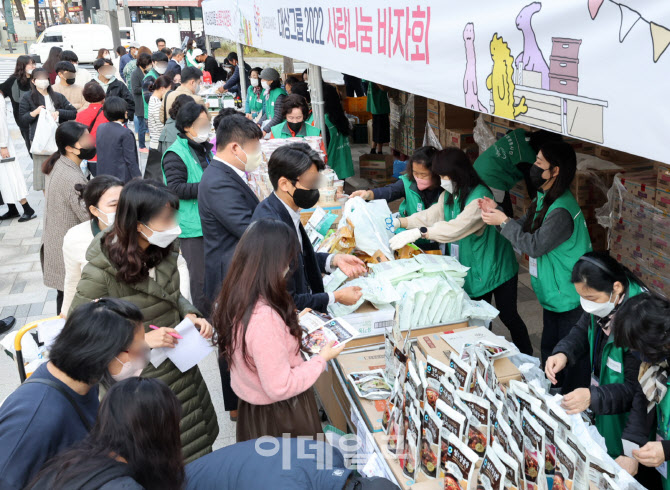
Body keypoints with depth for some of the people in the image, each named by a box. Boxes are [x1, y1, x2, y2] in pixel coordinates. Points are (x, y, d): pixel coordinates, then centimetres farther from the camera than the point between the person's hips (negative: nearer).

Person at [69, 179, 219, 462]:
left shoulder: (162, 251, -6)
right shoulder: (101, 272, -25)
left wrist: (190, 315, -9)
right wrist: (142, 339, -26)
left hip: (180, 363, 6)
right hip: (141, 379, -6)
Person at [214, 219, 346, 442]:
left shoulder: (232, 299, -9)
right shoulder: (264, 317, -37)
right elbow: (280, 387, -29)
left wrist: (290, 322, 9)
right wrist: (322, 359, -18)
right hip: (281, 416, -8)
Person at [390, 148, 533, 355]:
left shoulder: (479, 197, -28)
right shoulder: (449, 195, 1)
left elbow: (457, 227, -39)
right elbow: (431, 215, 1)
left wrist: (418, 233, -44)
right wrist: (399, 222, -12)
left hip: (497, 267, -7)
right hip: (473, 269, 7)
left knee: (508, 316, 6)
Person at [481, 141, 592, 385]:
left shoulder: (562, 211, -27)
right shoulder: (545, 199, 6)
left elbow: (534, 245, -24)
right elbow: (524, 228, 9)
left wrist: (503, 222, -18)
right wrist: (497, 211, -3)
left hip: (570, 300, -10)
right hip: (554, 295, 11)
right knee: (549, 349, 23)